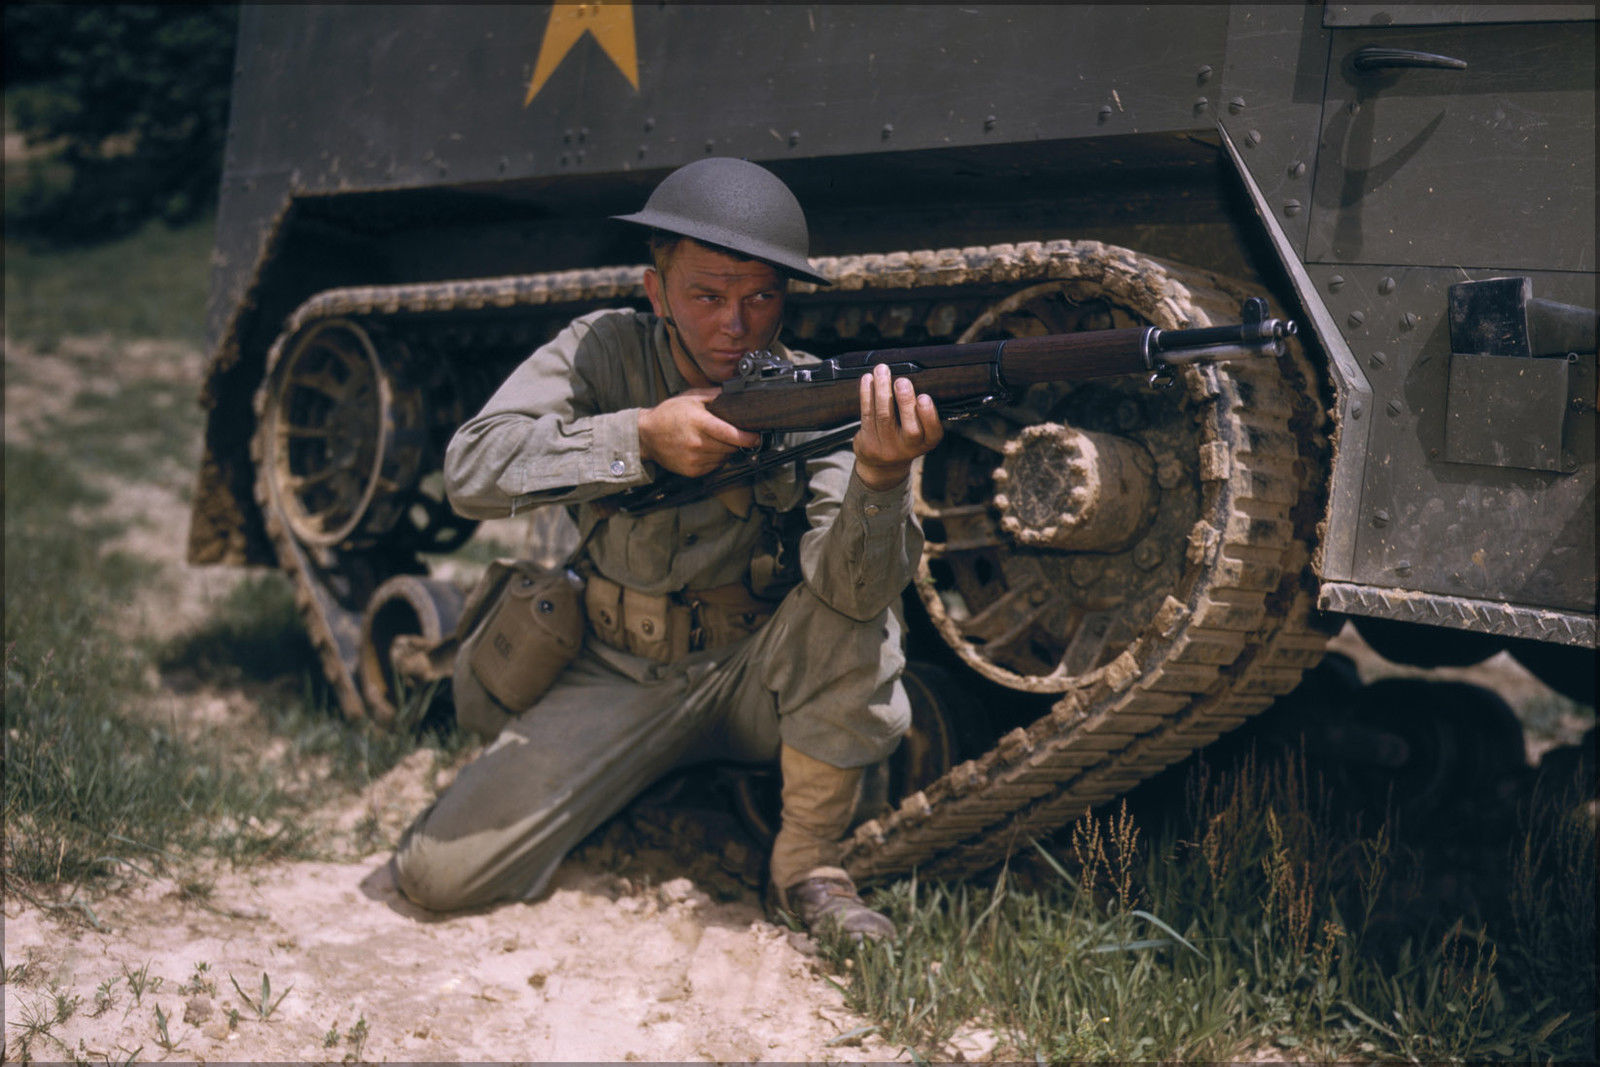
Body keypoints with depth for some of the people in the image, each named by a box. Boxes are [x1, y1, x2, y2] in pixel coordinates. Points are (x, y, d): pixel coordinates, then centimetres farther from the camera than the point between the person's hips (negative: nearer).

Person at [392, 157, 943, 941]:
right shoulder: (604, 352, -9)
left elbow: (854, 592, -28)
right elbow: (471, 471, -22)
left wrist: (881, 475, -49)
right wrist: (643, 436, -33)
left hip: (755, 677, -1)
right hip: (619, 678, 1)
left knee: (859, 625, -33)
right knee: (440, 871, -12)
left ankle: (806, 861, -11)